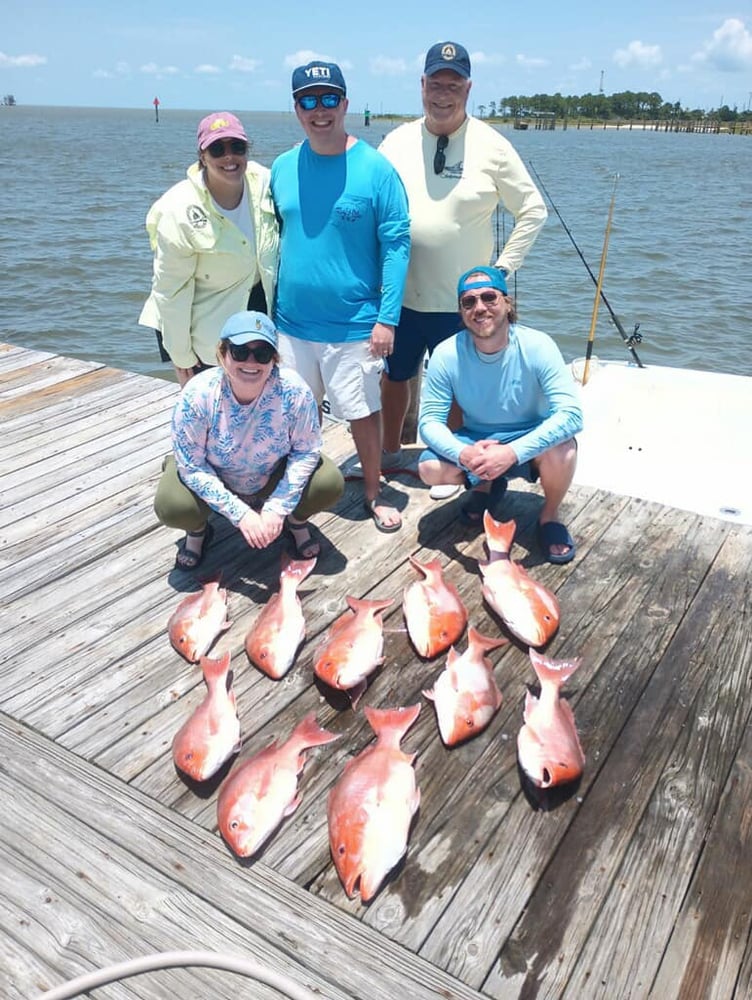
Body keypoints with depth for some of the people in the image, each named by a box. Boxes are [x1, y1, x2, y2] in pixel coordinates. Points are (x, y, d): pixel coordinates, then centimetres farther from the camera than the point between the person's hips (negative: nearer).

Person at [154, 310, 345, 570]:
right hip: (213, 478, 0)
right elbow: (192, 467, -22)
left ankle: (297, 520, 12)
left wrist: (277, 508, -25)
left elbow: (306, 451, -17)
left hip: (276, 477, 1)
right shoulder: (197, 395, -30)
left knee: (330, 483, -23)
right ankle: (197, 530, 10)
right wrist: (240, 513, -28)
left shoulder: (293, 390, -29)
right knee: (171, 506, -28)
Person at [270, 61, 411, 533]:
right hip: (292, 322, 4)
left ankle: (374, 493, 28)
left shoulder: (375, 168, -8)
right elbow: (272, 240, 12)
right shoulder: (283, 168, 4)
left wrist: (387, 318, -15)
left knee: (363, 411, 8)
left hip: (354, 326, -4)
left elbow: (397, 244, -9)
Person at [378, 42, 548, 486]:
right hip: (399, 294, 3)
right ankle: (390, 451, 37)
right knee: (395, 375, 16)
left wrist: (503, 267, -5)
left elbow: (534, 211, 0)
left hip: (460, 299, -2)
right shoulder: (397, 141, 2)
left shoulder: (491, 146, -5)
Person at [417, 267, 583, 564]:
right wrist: (463, 453, -40)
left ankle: (550, 515, -1)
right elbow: (429, 420, -17)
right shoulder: (446, 354, -18)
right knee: (430, 468, -24)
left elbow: (571, 414, -32)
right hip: (474, 442, 3)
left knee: (562, 450, -35)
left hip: (529, 442, -2)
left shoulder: (537, 346, -23)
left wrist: (512, 452, -45)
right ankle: (485, 486, 12)